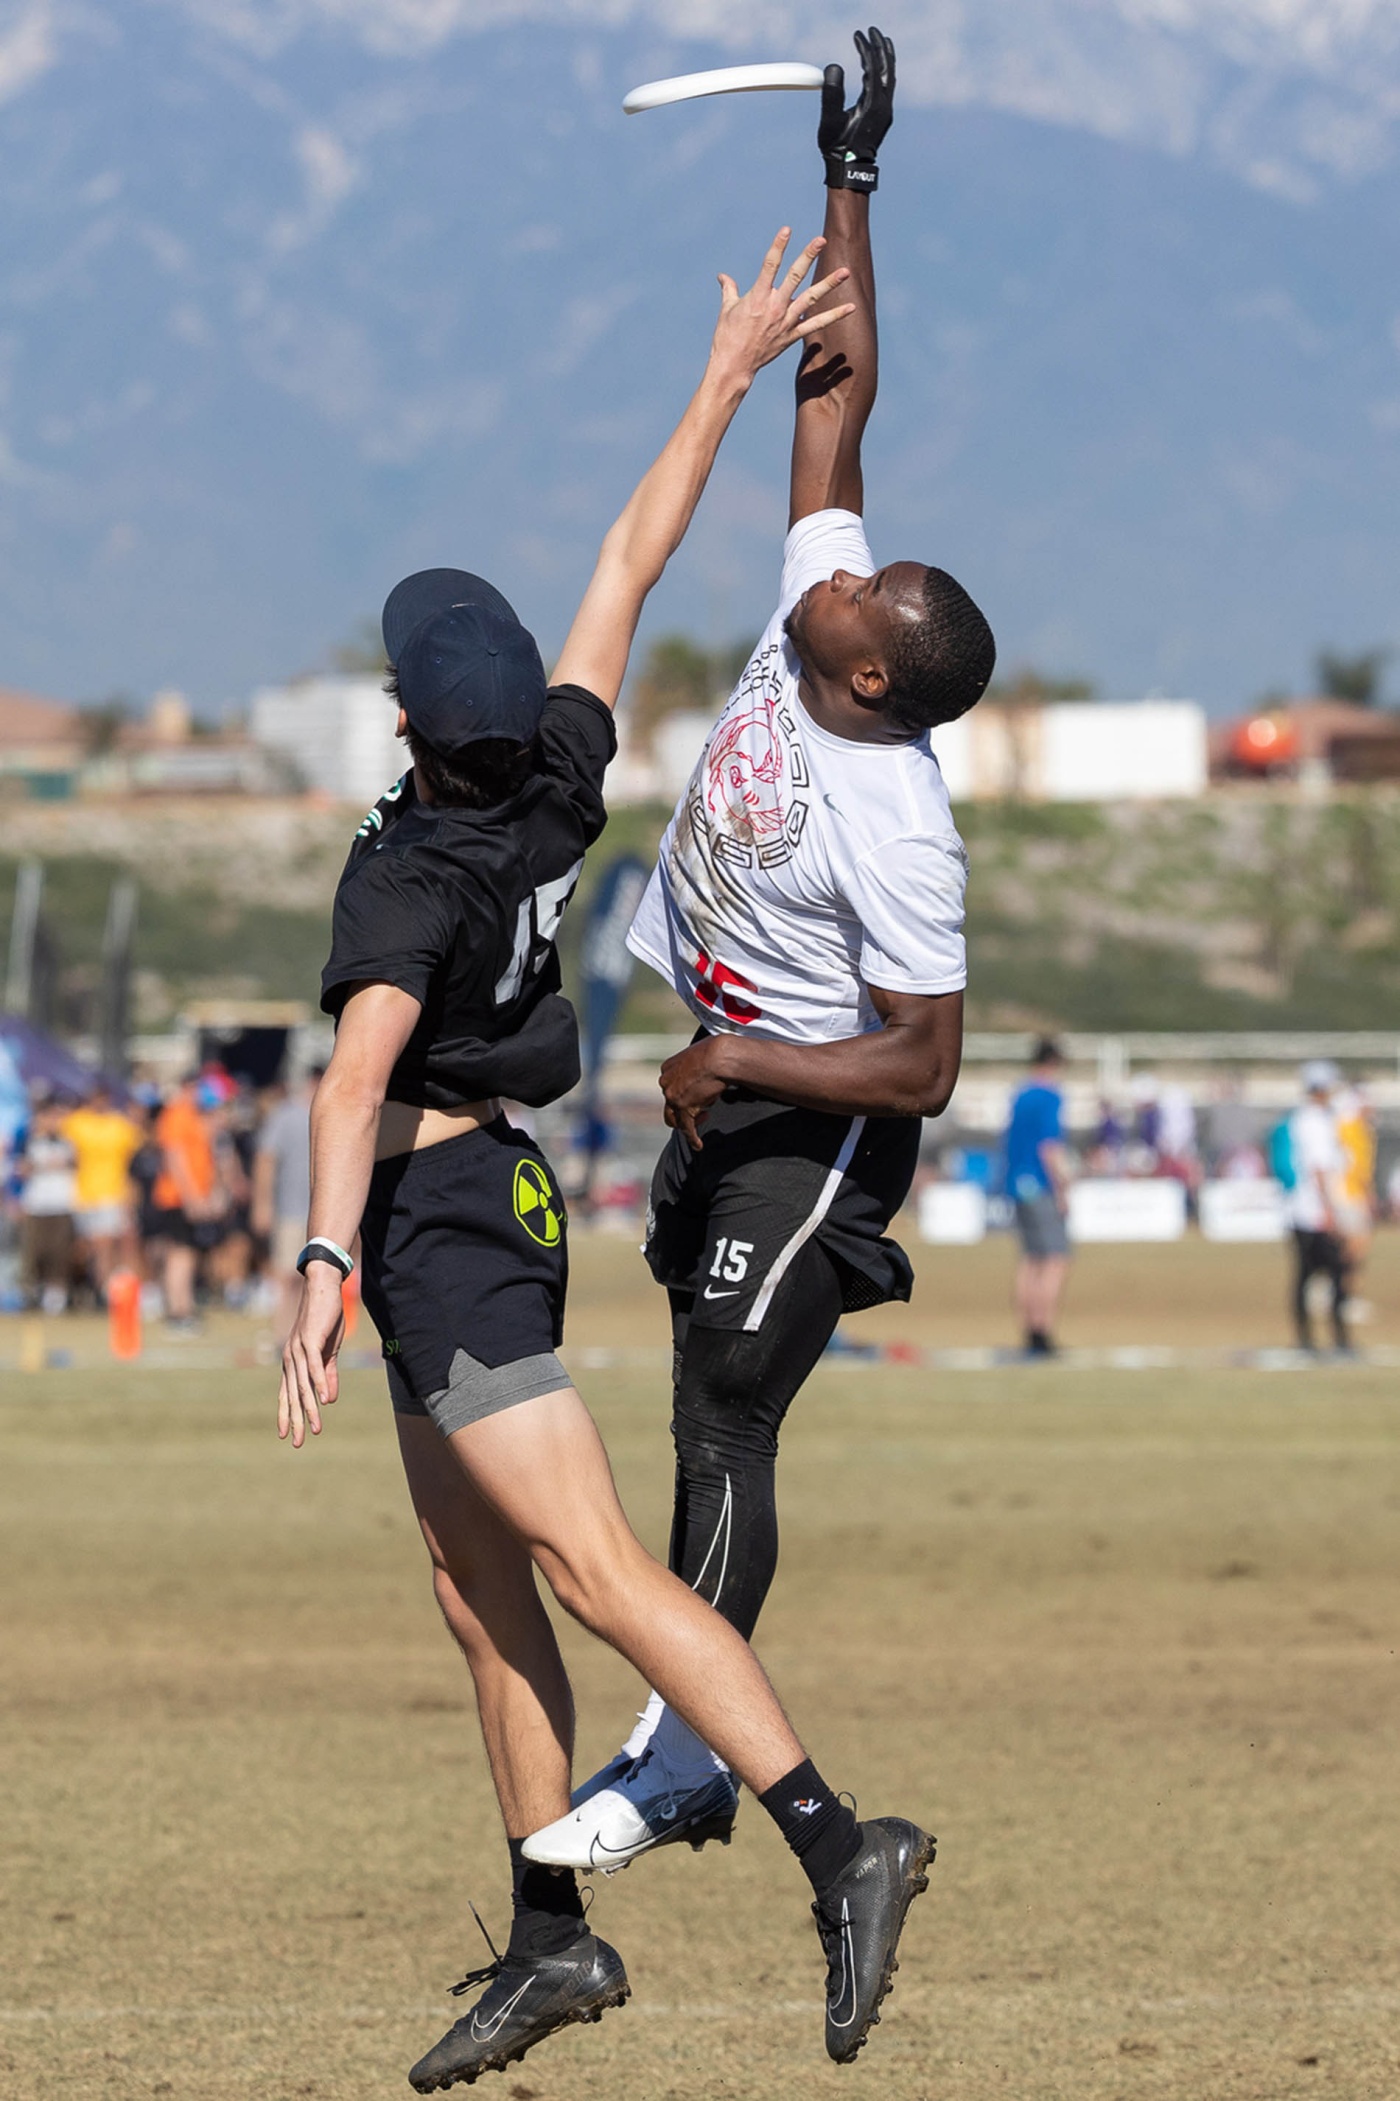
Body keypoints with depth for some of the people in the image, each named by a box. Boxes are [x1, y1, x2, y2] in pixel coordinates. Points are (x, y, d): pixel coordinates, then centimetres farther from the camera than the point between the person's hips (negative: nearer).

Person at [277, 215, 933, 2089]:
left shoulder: (414, 876, -20)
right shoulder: (563, 786, 0)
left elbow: (357, 1080, -31)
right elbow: (632, 565, 9)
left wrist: (325, 1268, -41)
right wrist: (728, 383, 15)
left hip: (433, 1222, -9)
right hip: (500, 1210, 9)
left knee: (594, 1571, -15)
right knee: (478, 1588, 13)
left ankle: (839, 1846, -26)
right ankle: (552, 1939, 15)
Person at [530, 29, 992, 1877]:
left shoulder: (894, 827, -29)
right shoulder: (810, 617, -9)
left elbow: (925, 1066, -27)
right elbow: (838, 389, -3)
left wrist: (734, 1065, -25)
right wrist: (847, 179, -3)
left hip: (810, 1133, -9)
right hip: (720, 1095, 9)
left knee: (722, 1431, -9)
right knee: (709, 1419, 16)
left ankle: (678, 1763, -6)